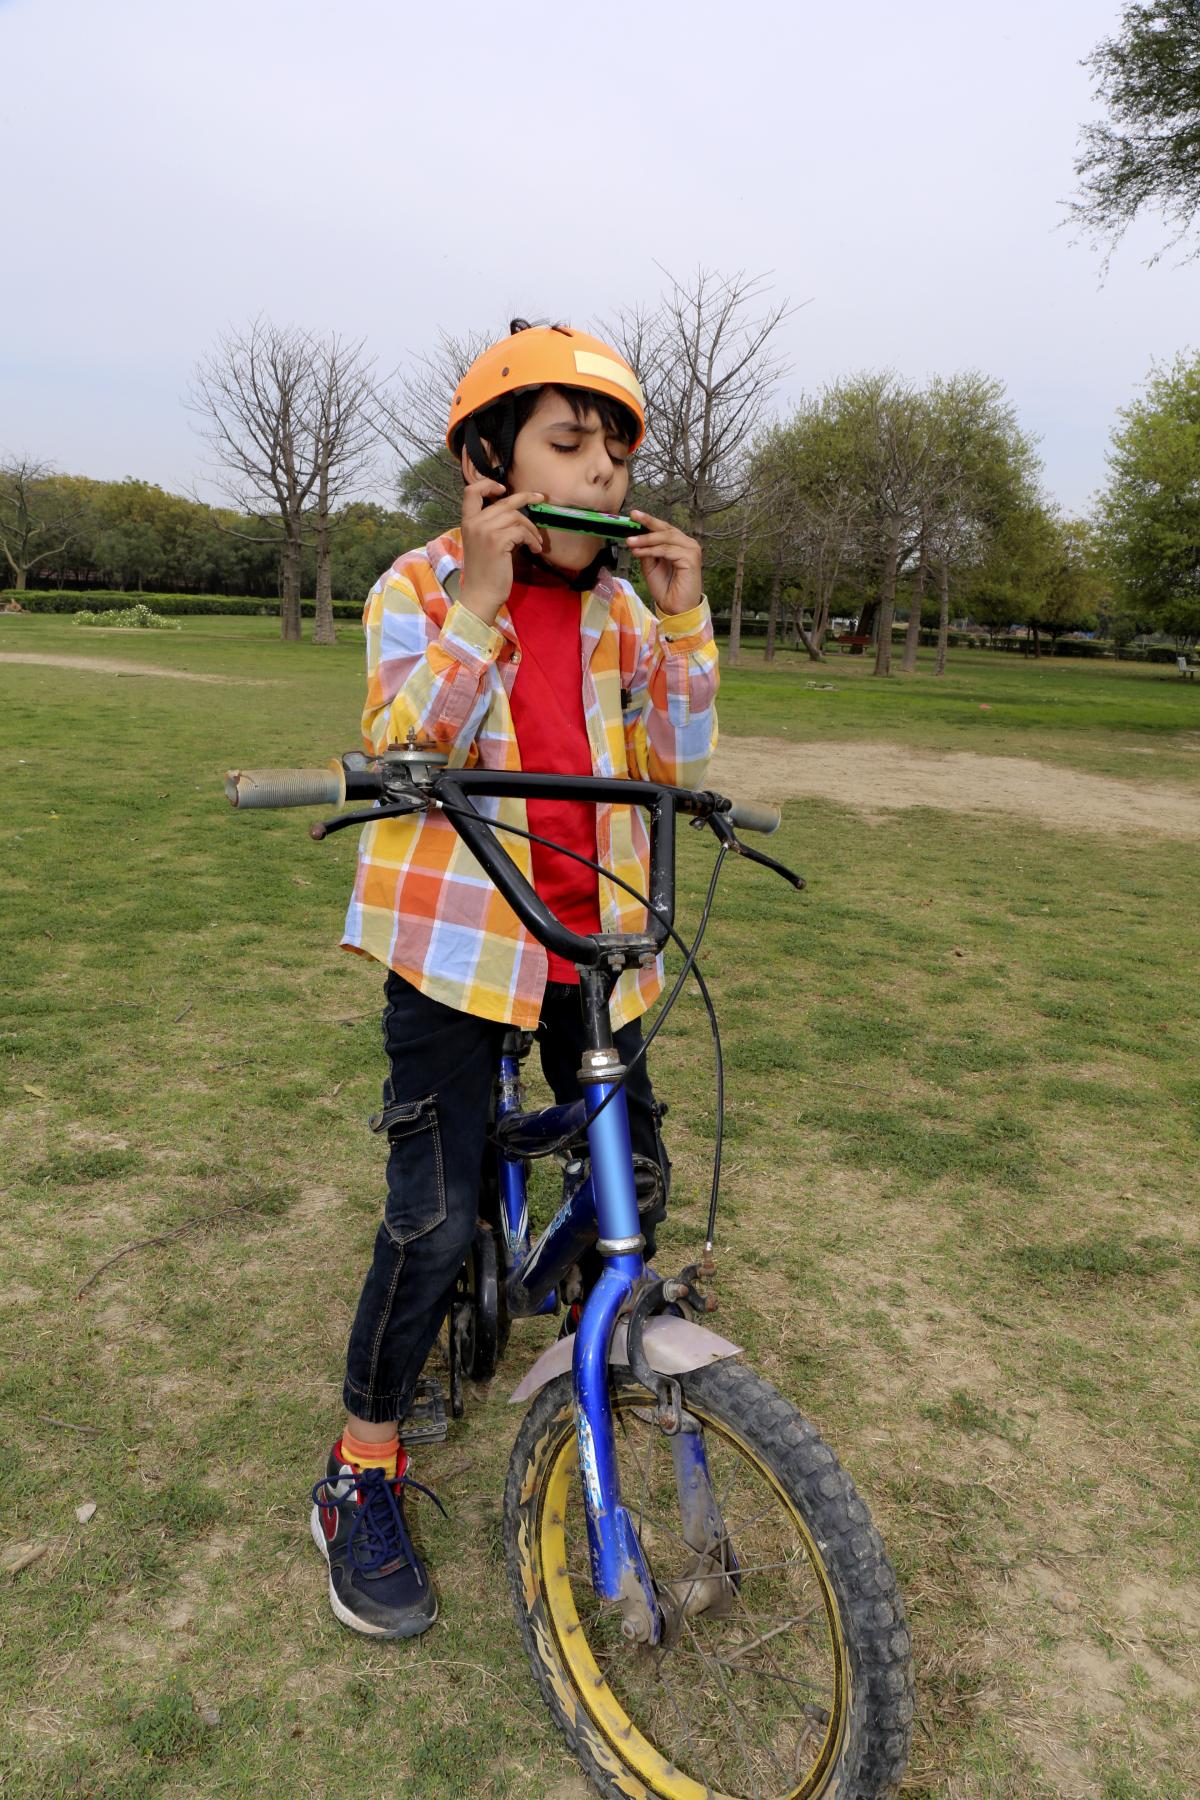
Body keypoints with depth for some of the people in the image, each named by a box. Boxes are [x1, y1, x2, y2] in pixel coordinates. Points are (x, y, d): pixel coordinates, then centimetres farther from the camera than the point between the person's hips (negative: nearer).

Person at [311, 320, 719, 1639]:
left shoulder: (620, 606, 6)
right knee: (433, 1223, -7)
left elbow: (677, 766, 0)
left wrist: (683, 617, -10)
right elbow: (401, 754, -17)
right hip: (454, 936, -4)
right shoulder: (422, 587, -4)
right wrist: (478, 603, -25)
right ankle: (361, 1478, 15)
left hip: (592, 936, 5)